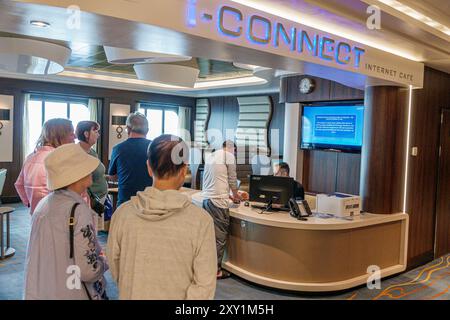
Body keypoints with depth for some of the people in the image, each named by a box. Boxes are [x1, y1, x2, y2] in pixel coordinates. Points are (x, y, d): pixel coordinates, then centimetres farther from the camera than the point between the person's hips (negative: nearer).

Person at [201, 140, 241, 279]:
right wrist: (235, 195, 17)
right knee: (220, 236, 0)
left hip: (206, 198, 8)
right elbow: (232, 179, 0)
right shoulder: (229, 155, -3)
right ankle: (216, 270, 6)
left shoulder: (210, 156, 20)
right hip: (218, 201, -8)